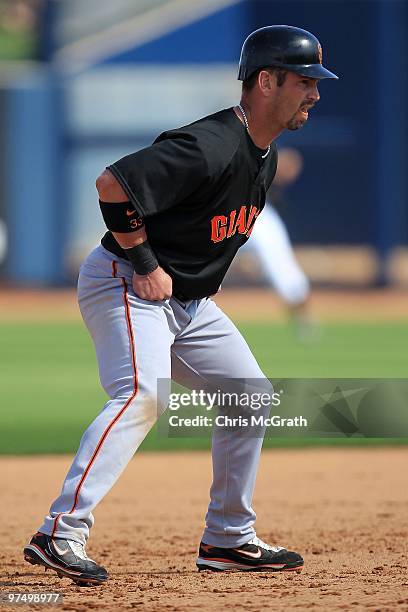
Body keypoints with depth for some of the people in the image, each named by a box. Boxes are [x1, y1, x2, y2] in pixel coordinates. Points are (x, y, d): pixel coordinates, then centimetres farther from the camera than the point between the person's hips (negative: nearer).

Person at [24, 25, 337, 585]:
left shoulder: (265, 155, 7)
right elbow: (112, 184, -31)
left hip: (190, 301, 10)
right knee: (143, 396, -29)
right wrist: (144, 263, -24)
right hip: (124, 285, -10)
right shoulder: (210, 147, -25)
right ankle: (61, 535, -35)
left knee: (253, 395, 9)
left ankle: (228, 539, 18)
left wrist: (200, 277, 12)